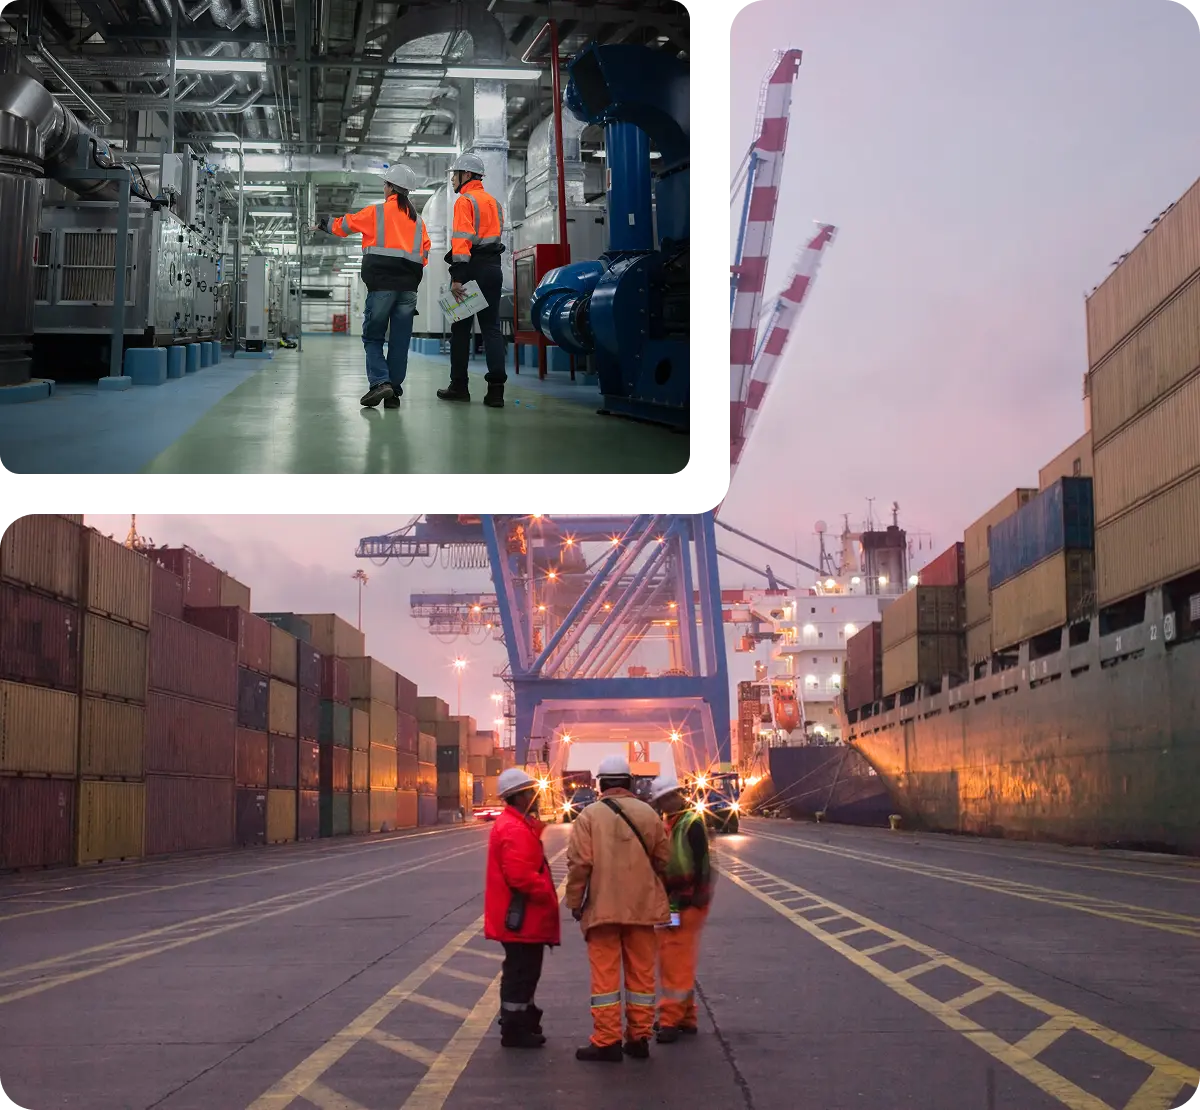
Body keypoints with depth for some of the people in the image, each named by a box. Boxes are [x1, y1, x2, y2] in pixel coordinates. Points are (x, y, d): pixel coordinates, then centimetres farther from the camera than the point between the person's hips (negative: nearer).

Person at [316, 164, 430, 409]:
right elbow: (424, 252, 13)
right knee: (399, 340, 5)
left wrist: (326, 224, 35)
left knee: (373, 336, 3)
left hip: (382, 283, -4)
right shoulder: (418, 220, 14)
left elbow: (346, 225, 16)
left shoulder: (376, 212, 2)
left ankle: (379, 381, -16)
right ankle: (394, 392, 4)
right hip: (409, 285, 4)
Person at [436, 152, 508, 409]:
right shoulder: (494, 202, 19)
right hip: (493, 268, 7)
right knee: (492, 327, 2)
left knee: (460, 328, 3)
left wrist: (457, 278, -21)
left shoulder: (465, 201, -7)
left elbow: (462, 240, -16)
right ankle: (496, 389, -8)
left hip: (472, 268, -7)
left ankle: (459, 386, 7)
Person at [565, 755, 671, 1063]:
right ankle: (639, 1037, 15)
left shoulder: (589, 815, -6)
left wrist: (575, 902, 0)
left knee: (605, 973, 2)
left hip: (602, 907, -3)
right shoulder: (648, 814, 4)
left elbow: (579, 864, -11)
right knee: (641, 972, 11)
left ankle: (606, 1040, 2)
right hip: (642, 907, 3)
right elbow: (663, 860, 7)